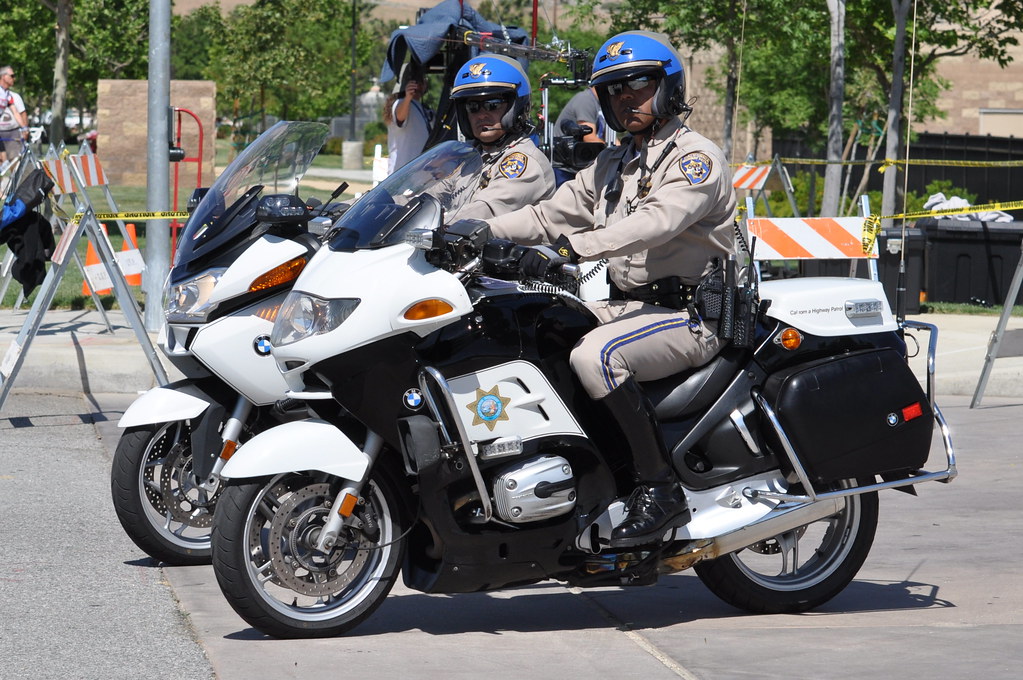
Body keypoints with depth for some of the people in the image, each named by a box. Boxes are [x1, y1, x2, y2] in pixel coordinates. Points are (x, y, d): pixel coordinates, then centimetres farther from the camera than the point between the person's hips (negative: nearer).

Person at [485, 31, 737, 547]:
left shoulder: (696, 157, -10)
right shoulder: (611, 165, 19)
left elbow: (656, 221, -28)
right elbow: (552, 214, 16)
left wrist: (570, 248, -40)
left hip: (688, 316, -9)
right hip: (624, 305, 9)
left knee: (594, 355, -33)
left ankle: (659, 488, -26)